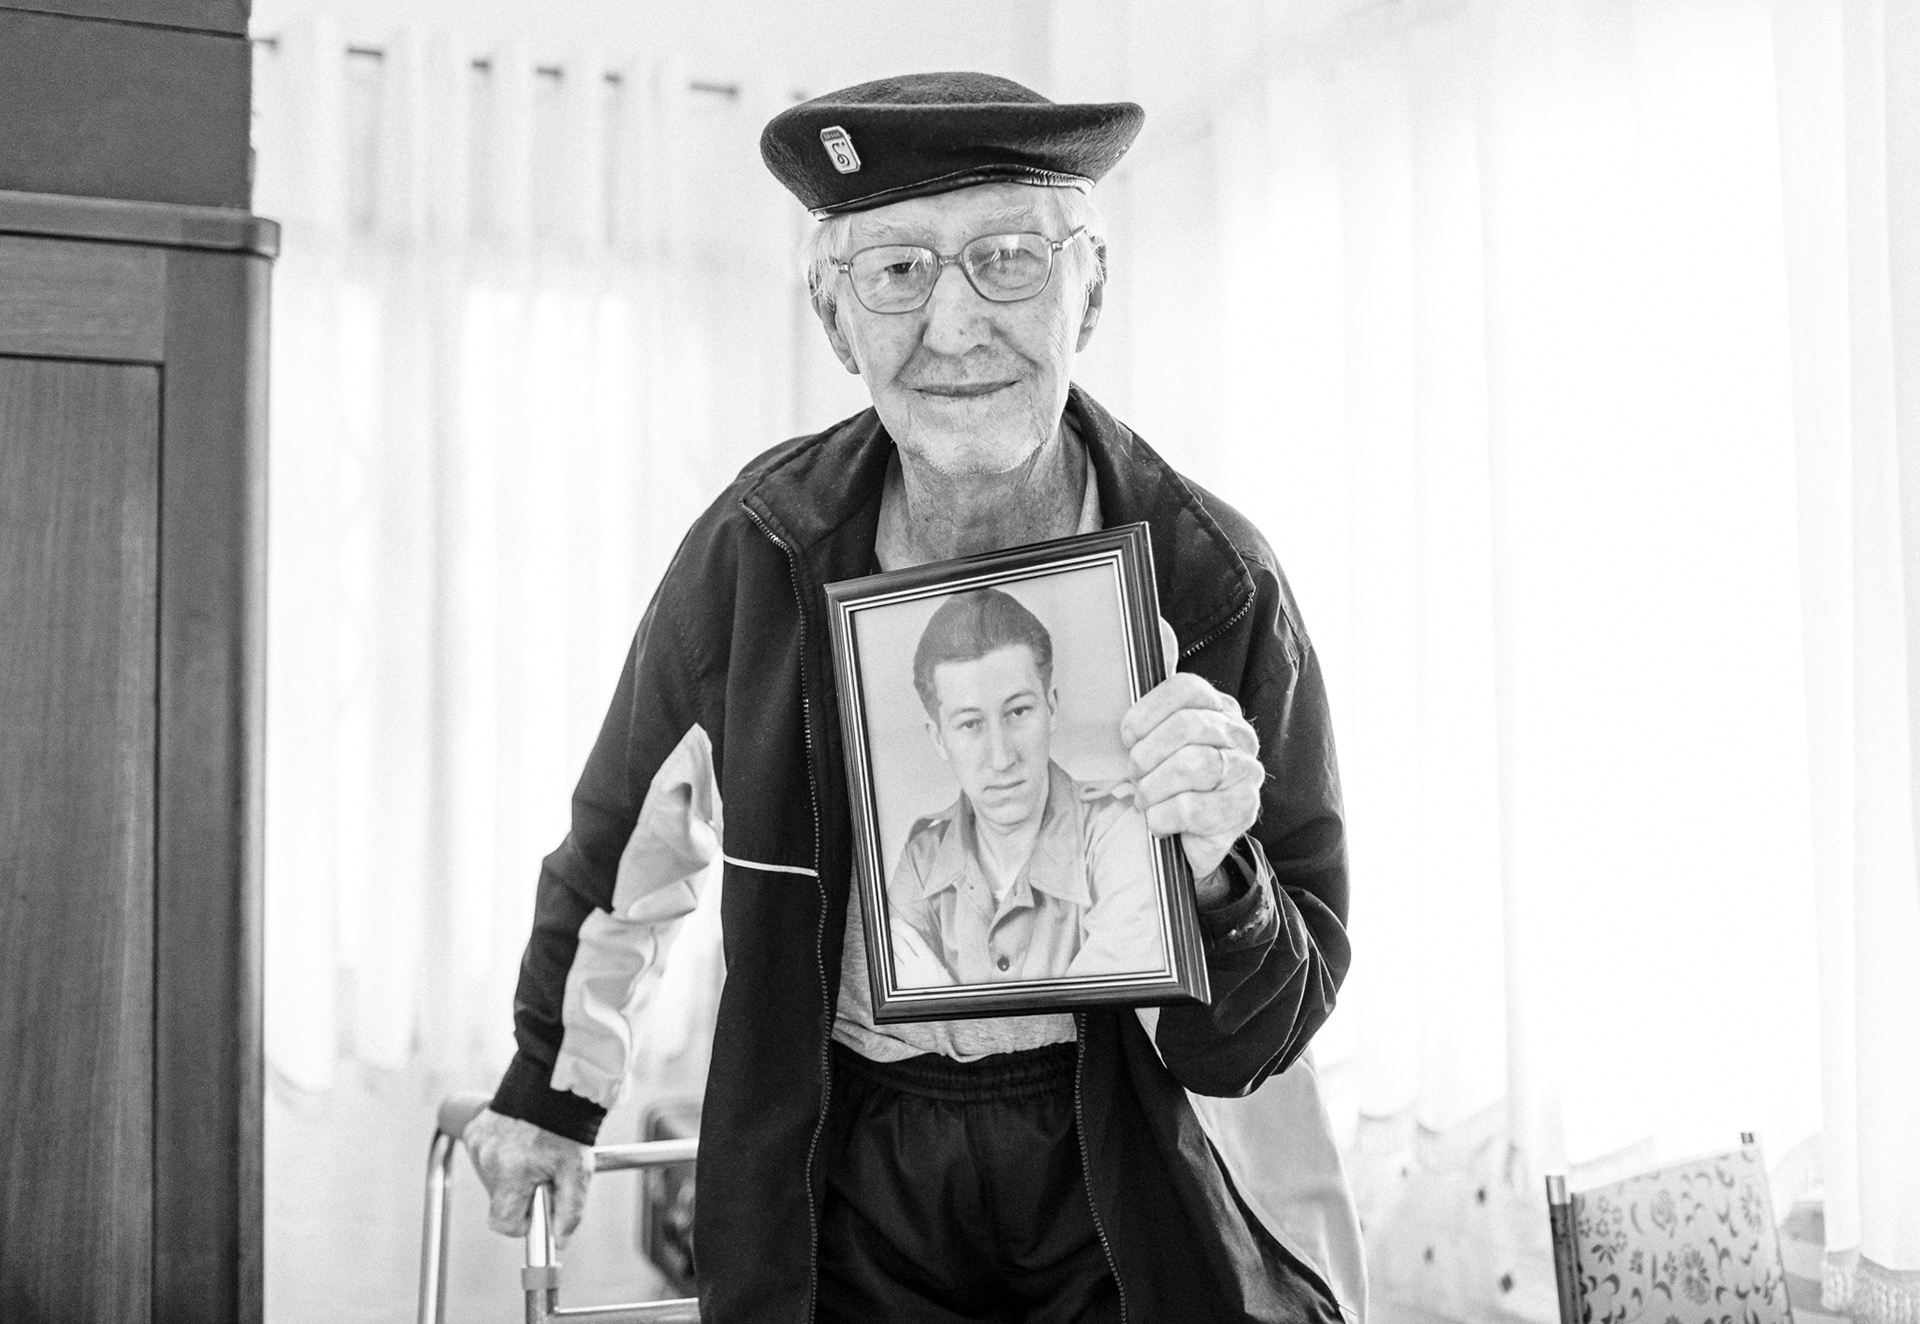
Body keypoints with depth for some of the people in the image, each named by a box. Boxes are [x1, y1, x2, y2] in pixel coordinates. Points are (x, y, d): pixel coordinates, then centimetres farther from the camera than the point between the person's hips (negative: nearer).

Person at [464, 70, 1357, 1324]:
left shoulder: (1219, 586, -17)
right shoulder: (755, 553, -14)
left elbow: (1242, 1053, -9)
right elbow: (626, 846, 7)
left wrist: (1211, 876, -31)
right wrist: (553, 1086, 21)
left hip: (1111, 1211, 0)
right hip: (837, 1203, 1)